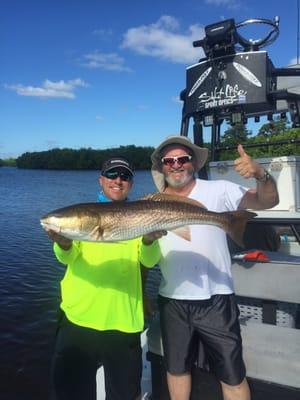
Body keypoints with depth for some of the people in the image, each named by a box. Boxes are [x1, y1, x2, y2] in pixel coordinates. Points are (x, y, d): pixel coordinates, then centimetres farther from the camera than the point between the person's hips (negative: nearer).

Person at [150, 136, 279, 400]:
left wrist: (261, 175, -34)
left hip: (215, 299, -3)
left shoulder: (217, 191, -8)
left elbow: (268, 201, -14)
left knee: (232, 376, 10)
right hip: (172, 301, 3)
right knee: (176, 368, 21)